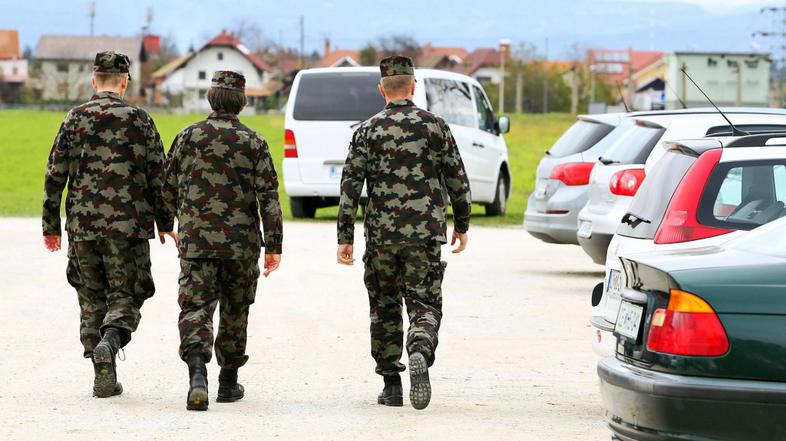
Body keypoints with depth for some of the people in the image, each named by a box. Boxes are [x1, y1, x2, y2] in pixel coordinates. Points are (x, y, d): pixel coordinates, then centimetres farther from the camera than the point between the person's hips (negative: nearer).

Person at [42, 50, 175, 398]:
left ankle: (104, 379, 8)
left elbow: (55, 175, 2)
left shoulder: (75, 119, 3)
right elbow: (157, 175, 0)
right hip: (128, 225, -2)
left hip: (83, 225, 2)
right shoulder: (139, 119, -1)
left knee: (92, 300, 11)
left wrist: (51, 225, 10)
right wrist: (164, 222, 10)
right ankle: (110, 340, -25)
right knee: (125, 296, 6)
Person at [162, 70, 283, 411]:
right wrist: (274, 246, -3)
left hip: (195, 240, 0)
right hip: (241, 243, 0)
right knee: (235, 311, 14)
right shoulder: (253, 142, -2)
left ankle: (197, 373, -26)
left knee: (195, 307, -3)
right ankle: (228, 382, 22)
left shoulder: (189, 137, 1)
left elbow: (168, 190, 7)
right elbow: (268, 196, -6)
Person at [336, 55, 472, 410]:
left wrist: (345, 238, -2)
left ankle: (391, 385, 15)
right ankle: (420, 355, -28)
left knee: (385, 308, 13)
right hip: (426, 234, 0)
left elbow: (350, 186, -4)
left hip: (381, 234, 0)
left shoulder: (367, 131, 0)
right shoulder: (434, 126, 2)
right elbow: (458, 180, 5)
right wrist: (462, 225, 17)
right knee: (425, 304, 3)